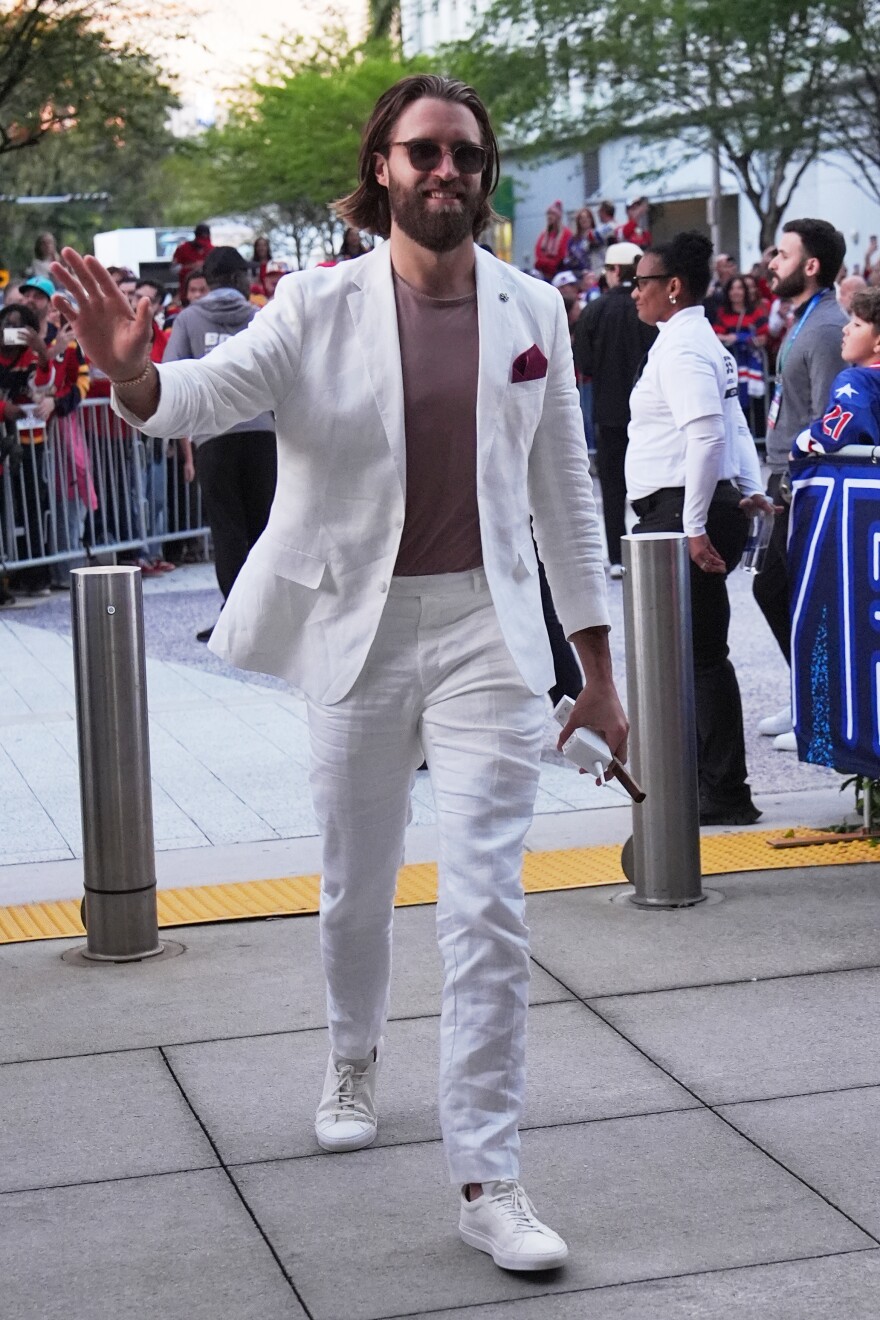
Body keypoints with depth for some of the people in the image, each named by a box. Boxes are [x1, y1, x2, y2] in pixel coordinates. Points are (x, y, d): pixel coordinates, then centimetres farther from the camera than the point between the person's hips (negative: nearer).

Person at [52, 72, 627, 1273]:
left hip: (487, 633, 0)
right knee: (357, 890, 16)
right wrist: (132, 374, -43)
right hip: (361, 632, 0)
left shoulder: (533, 312, 2)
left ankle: (487, 1183, 0)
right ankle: (355, 1059, 47)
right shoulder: (322, 307, -5)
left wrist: (598, 667, 8)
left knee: (489, 910, -7)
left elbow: (563, 493, 7)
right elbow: (210, 391, -19)